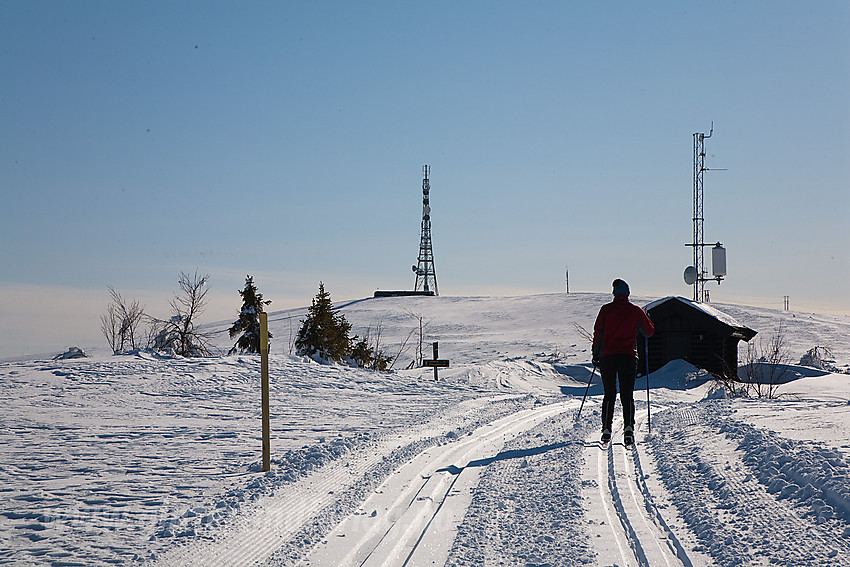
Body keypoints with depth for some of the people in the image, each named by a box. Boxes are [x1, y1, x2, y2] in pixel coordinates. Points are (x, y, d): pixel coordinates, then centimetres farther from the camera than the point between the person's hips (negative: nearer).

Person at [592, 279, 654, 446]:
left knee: (609, 395, 11)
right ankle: (629, 427, -16)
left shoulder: (606, 309, 4)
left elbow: (598, 332, 2)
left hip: (607, 356, 1)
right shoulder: (636, 311, 3)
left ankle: (606, 429, 5)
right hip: (628, 357, -1)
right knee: (627, 395, 2)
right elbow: (649, 331, 12)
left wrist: (596, 354, 10)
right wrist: (646, 319, 32)